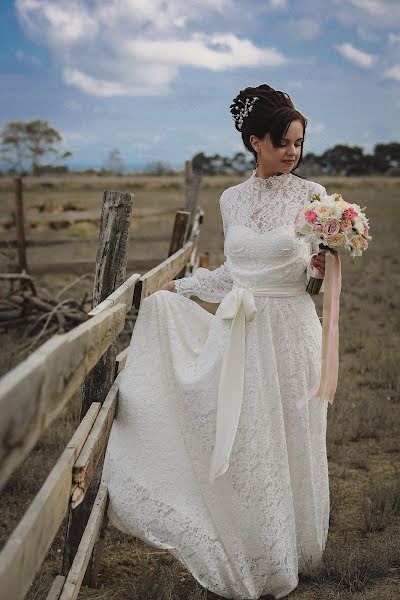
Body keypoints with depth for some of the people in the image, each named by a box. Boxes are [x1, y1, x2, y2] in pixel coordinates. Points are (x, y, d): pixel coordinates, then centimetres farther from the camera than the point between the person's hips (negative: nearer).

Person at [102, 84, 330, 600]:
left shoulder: (311, 195, -2)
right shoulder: (232, 199, 7)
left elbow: (317, 269, 2)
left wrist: (318, 267, -20)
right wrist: (177, 287, 17)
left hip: (290, 331, -2)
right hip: (241, 334, 3)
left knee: (288, 444, 5)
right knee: (242, 446, 5)